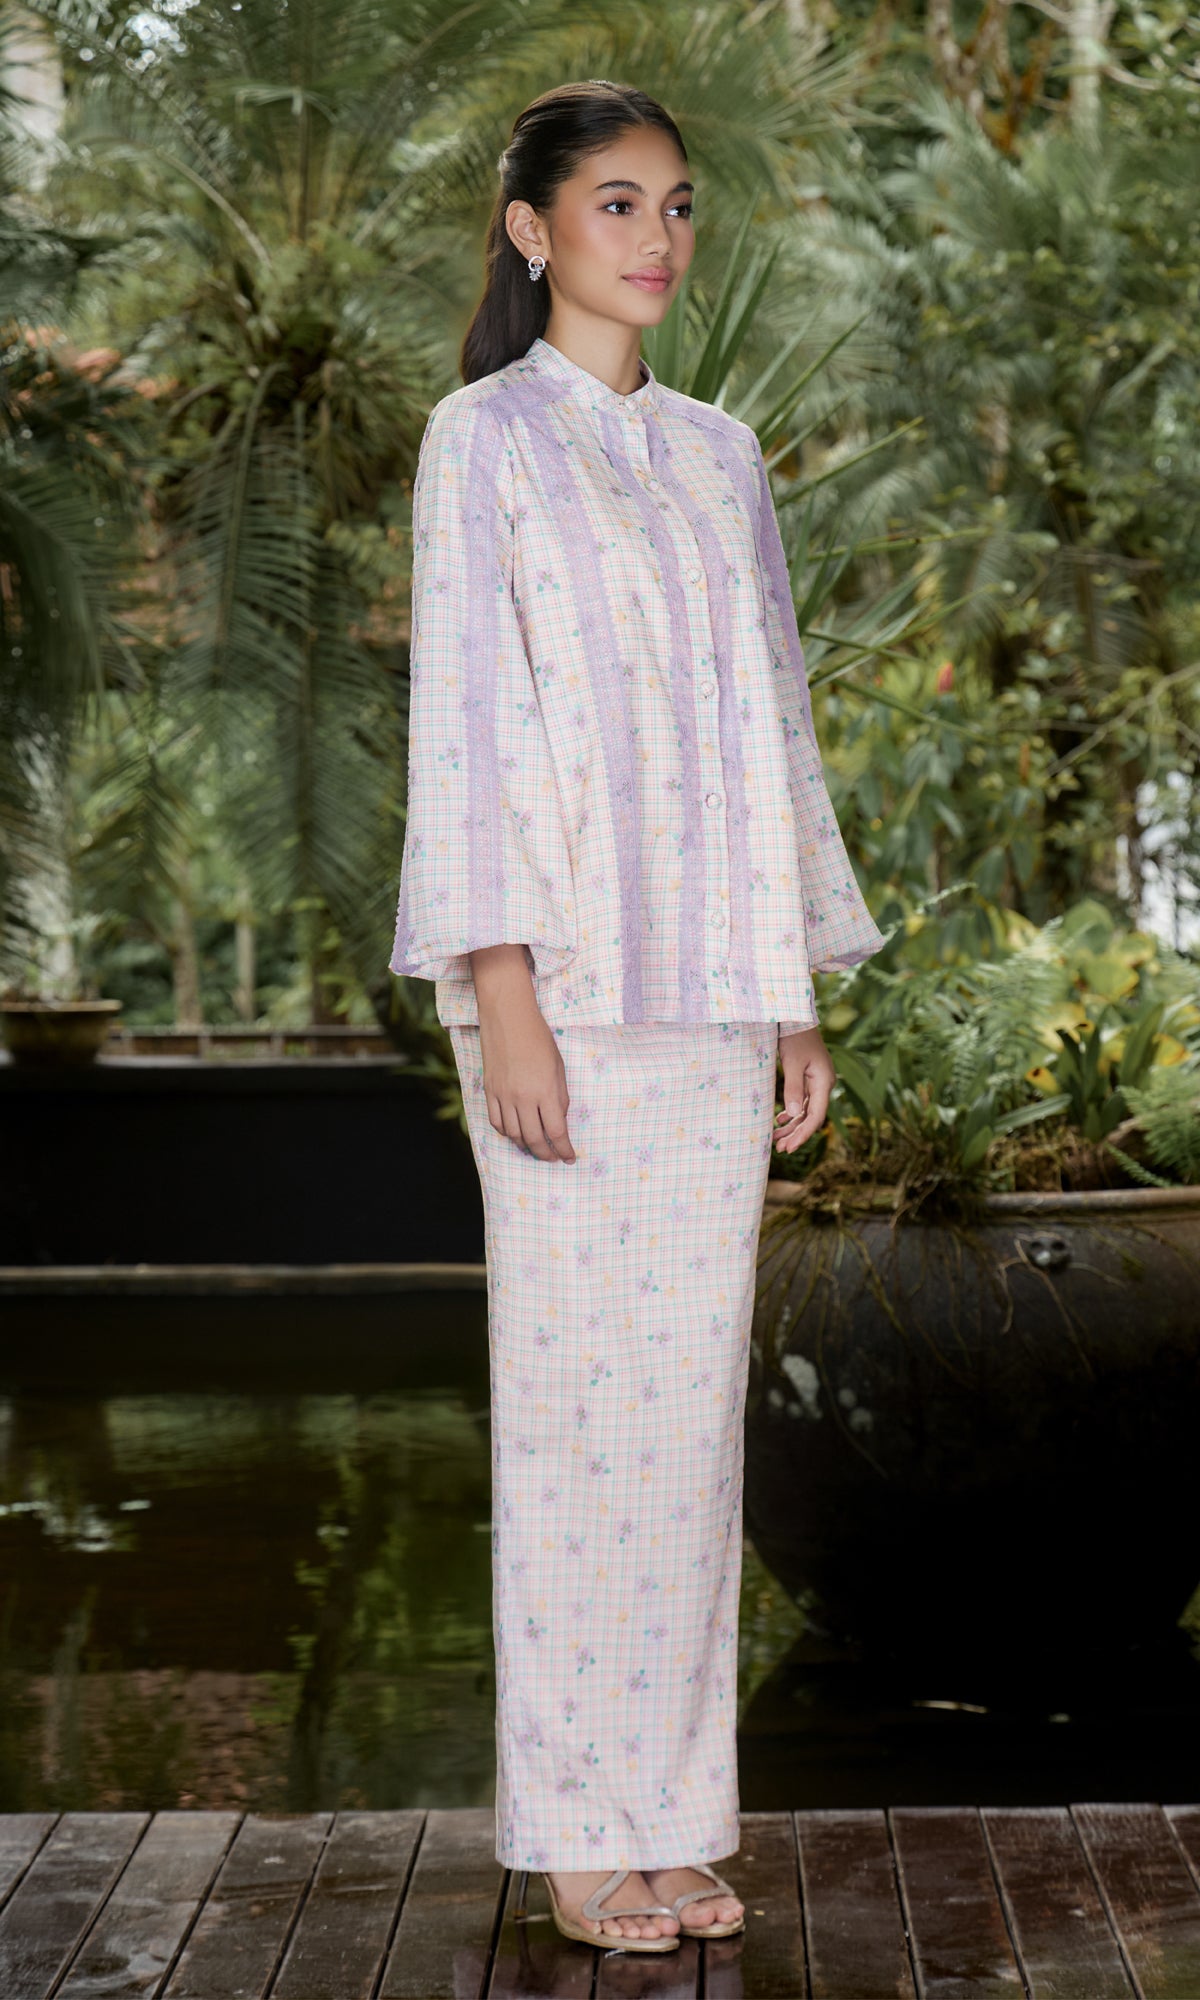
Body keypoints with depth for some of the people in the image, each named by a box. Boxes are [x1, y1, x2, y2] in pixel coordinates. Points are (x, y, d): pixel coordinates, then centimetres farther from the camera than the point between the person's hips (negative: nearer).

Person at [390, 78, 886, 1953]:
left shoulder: (720, 455, 16)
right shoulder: (487, 440, -1)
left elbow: (769, 720, 17)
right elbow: (467, 724, -8)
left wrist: (801, 995, 13)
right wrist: (503, 996, -16)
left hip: (716, 989, 6)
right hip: (571, 976, -6)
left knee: (696, 1387, 7)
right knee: (577, 1391, -3)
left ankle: (675, 1810, 16)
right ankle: (579, 1830, 7)